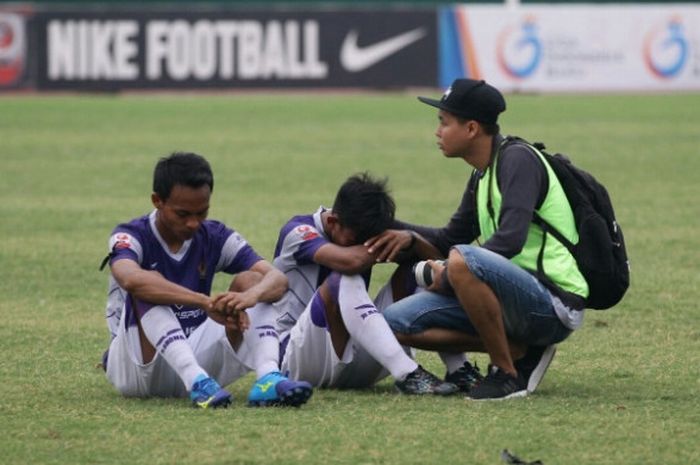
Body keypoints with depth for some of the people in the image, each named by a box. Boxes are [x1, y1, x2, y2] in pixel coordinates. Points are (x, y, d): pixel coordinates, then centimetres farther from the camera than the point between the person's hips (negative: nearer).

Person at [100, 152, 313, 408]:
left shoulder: (215, 237, 0)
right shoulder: (130, 236, -12)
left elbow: (278, 279, -13)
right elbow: (131, 279, -38)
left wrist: (251, 296, -38)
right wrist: (206, 302, -48)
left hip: (196, 355, 4)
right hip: (138, 365, -4)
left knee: (251, 279, -13)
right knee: (150, 284, -30)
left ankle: (268, 378, -38)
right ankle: (197, 381, -51)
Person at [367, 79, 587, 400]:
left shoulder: (518, 160, -13)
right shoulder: (482, 175, 15)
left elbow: (510, 240, -25)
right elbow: (452, 237, 27)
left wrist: (446, 276, -15)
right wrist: (405, 234, 8)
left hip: (554, 306, -9)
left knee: (462, 260, -35)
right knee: (398, 322, 2)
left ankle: (506, 374, -20)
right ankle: (521, 349, 4)